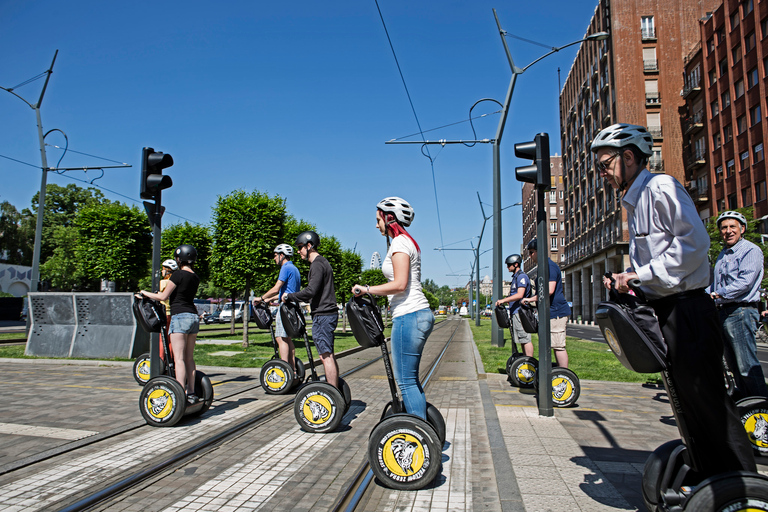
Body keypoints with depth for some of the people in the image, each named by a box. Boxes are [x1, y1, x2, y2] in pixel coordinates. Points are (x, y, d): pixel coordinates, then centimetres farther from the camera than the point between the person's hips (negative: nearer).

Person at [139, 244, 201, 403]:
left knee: (179, 359, -7)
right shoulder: (195, 277, 12)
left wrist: (146, 293, 11)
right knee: (189, 358, 12)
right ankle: (191, 393, 14)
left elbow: (163, 296, -6)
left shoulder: (178, 275, -9)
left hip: (180, 317, -7)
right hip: (194, 317, 8)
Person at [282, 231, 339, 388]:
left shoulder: (317, 264, -12)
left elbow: (311, 291, -22)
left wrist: (289, 296, -9)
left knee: (326, 356, -9)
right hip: (328, 313, 11)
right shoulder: (322, 262, 21)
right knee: (329, 355, 14)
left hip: (323, 315, -11)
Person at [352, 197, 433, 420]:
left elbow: (400, 284, -20)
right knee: (410, 378, 15)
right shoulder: (408, 242, 20)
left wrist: (367, 289, -11)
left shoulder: (399, 242, -10)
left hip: (409, 316, -10)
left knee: (406, 380, -4)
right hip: (420, 314, 10)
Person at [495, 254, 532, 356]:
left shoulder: (522, 276, -12)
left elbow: (520, 295, -22)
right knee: (522, 339, 12)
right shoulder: (515, 277, 20)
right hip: (515, 312, 11)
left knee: (525, 339, -10)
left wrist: (503, 300, -23)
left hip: (520, 311, -11)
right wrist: (504, 301, 16)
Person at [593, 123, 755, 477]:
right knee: (685, 399, 15)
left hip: (687, 310, -10)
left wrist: (641, 274, -21)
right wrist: (627, 281, 8)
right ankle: (708, 480, 28)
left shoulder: (661, 187, -10)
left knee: (705, 396, -4)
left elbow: (693, 242, -22)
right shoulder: (634, 203, 19)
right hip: (665, 311, 10)